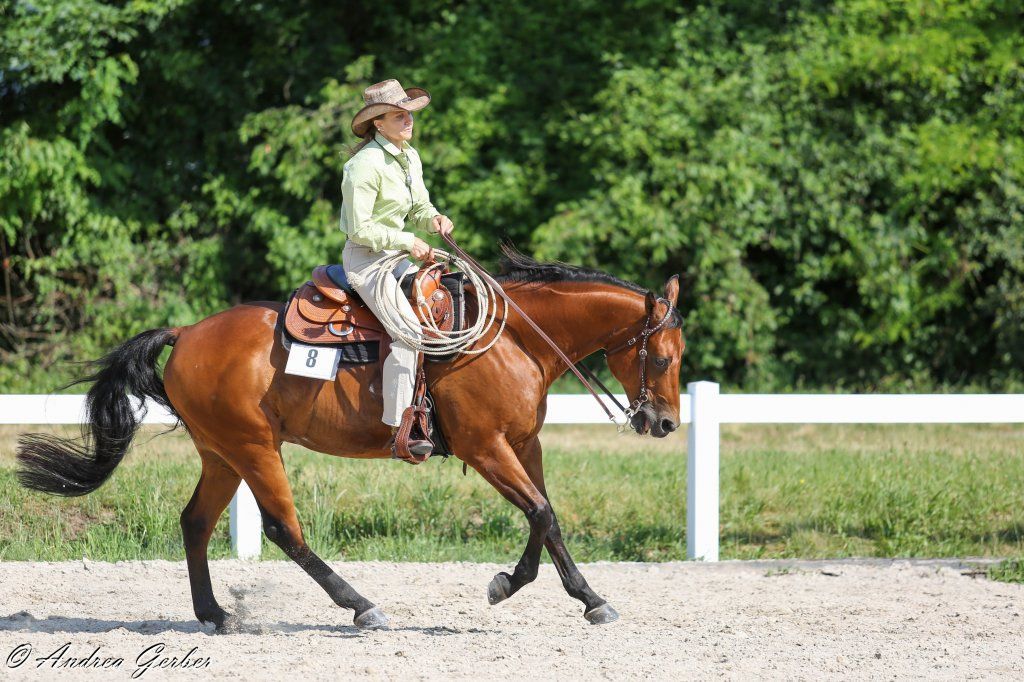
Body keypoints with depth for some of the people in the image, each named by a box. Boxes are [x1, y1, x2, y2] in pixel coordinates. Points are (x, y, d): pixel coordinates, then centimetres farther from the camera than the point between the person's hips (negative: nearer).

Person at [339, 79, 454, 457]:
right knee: (407, 328, -24)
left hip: (396, 255, 10)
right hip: (364, 258, -10)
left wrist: (434, 219, -4)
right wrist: (406, 241, -20)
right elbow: (360, 229, -19)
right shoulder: (366, 164, -18)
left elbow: (419, 208, 18)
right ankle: (400, 430, -24)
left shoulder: (409, 157, 8)